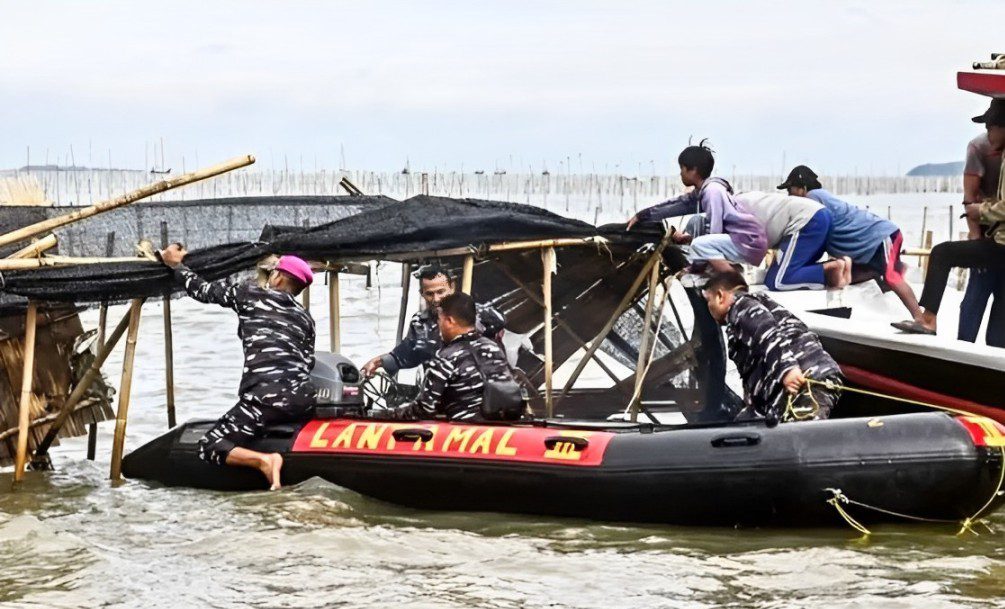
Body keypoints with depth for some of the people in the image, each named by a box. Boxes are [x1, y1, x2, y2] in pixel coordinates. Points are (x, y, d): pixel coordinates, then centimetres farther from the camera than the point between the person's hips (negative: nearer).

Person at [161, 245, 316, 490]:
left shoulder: (250, 293, 9)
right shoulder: (306, 318, 20)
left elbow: (204, 290, 18)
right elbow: (308, 362, 16)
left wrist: (176, 265, 32)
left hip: (266, 396, -5)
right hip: (303, 398, 5)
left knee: (209, 447, 1)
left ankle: (264, 460, -24)